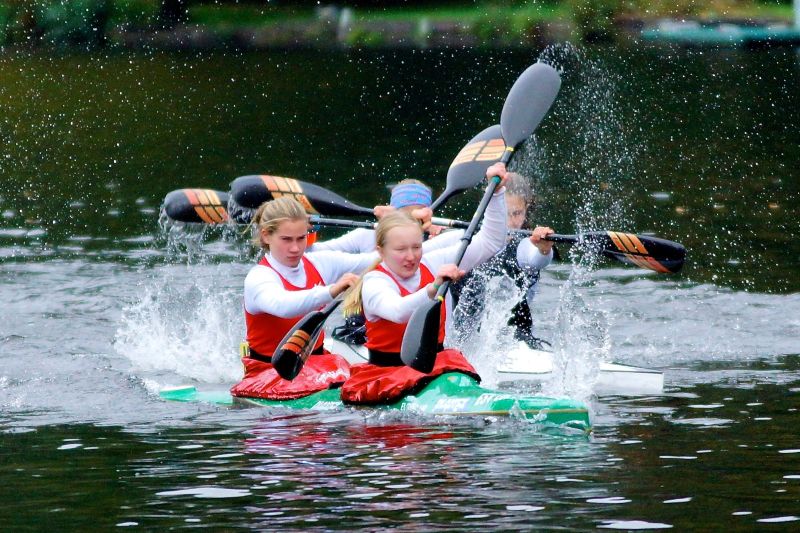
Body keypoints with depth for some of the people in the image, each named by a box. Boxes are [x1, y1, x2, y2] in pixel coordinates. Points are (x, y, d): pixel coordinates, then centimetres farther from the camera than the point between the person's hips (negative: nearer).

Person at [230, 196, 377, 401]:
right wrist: (331, 291, -52)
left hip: (316, 361, 7)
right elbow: (282, 306, -39)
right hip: (268, 374, -7)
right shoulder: (257, 279, -15)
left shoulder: (318, 264, 3)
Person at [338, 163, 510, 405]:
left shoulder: (433, 264, 5)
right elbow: (398, 312, -36)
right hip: (387, 373, -5)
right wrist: (433, 288, -52)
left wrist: (496, 193, -2)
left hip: (435, 364, 5)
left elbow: (490, 243, 9)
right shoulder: (373, 283, -12)